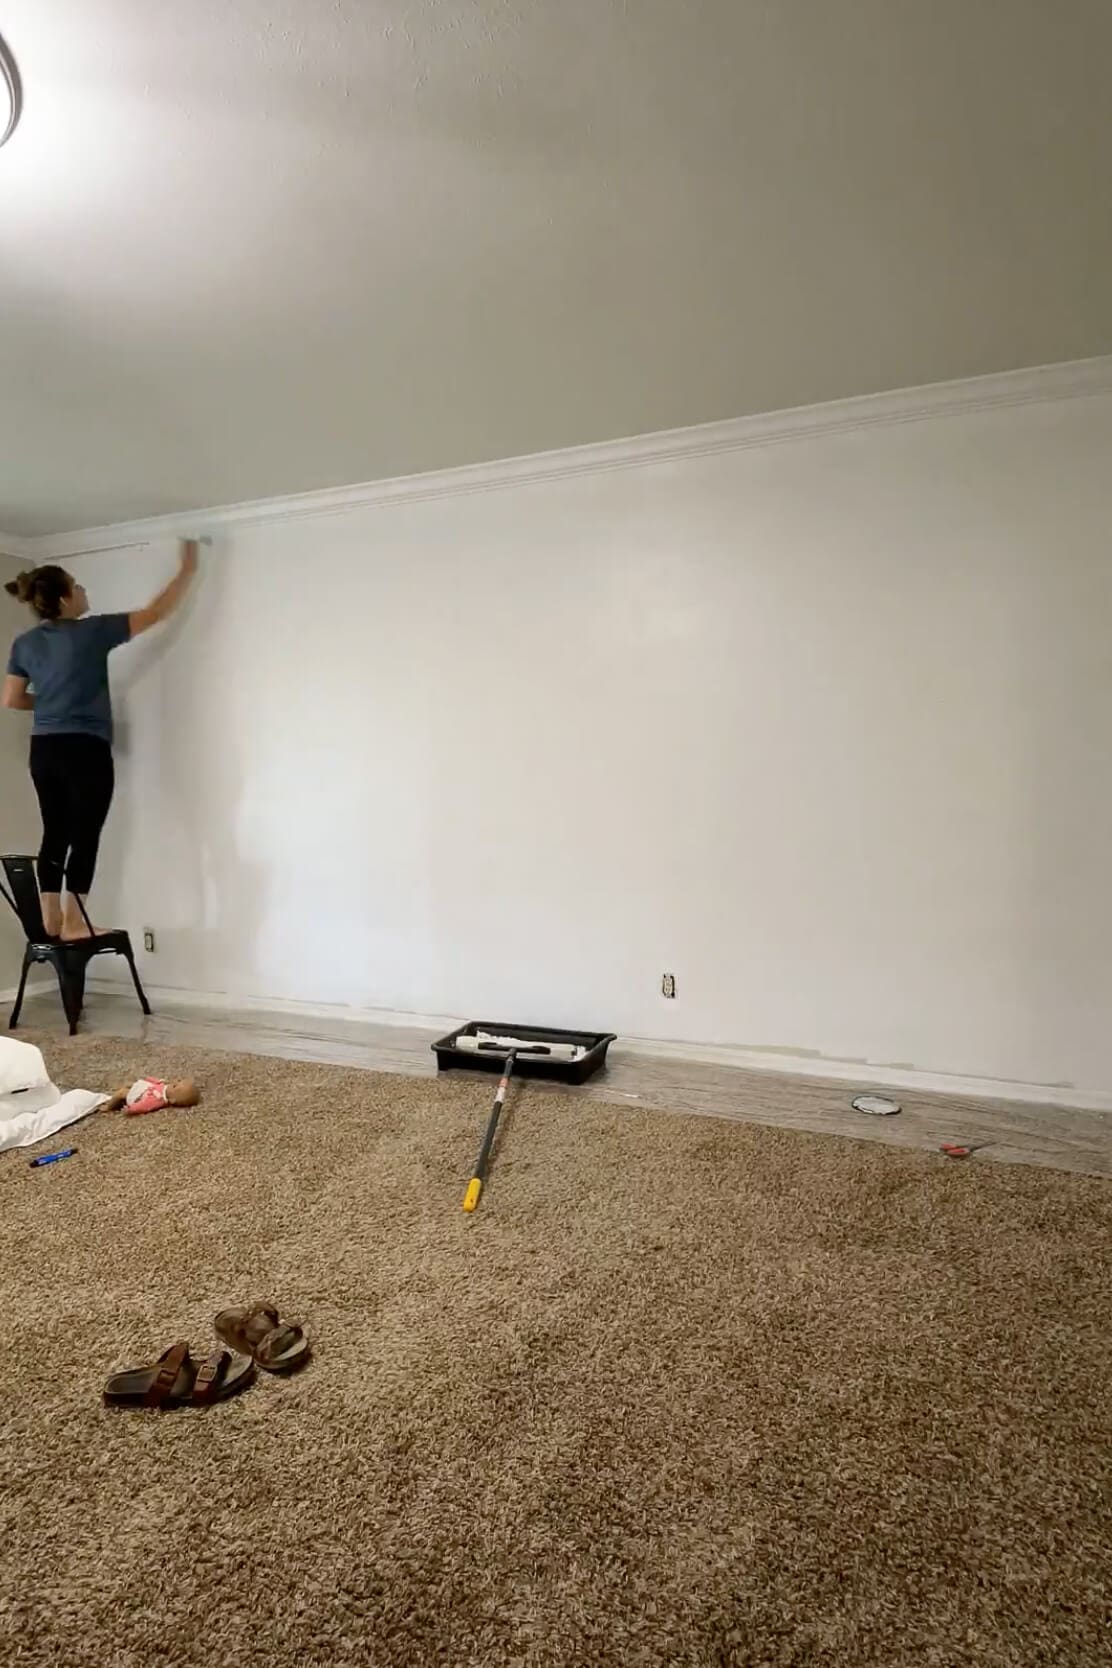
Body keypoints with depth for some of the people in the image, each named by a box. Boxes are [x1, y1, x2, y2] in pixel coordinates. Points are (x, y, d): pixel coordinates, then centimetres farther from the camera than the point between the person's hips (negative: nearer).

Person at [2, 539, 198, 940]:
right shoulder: (91, 631, -8)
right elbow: (156, 612, -5)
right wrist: (187, 568, 3)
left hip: (43, 749, 7)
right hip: (85, 749, -6)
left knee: (55, 833, 11)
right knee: (84, 834, -1)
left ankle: (51, 919, 15)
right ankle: (73, 923, 1)